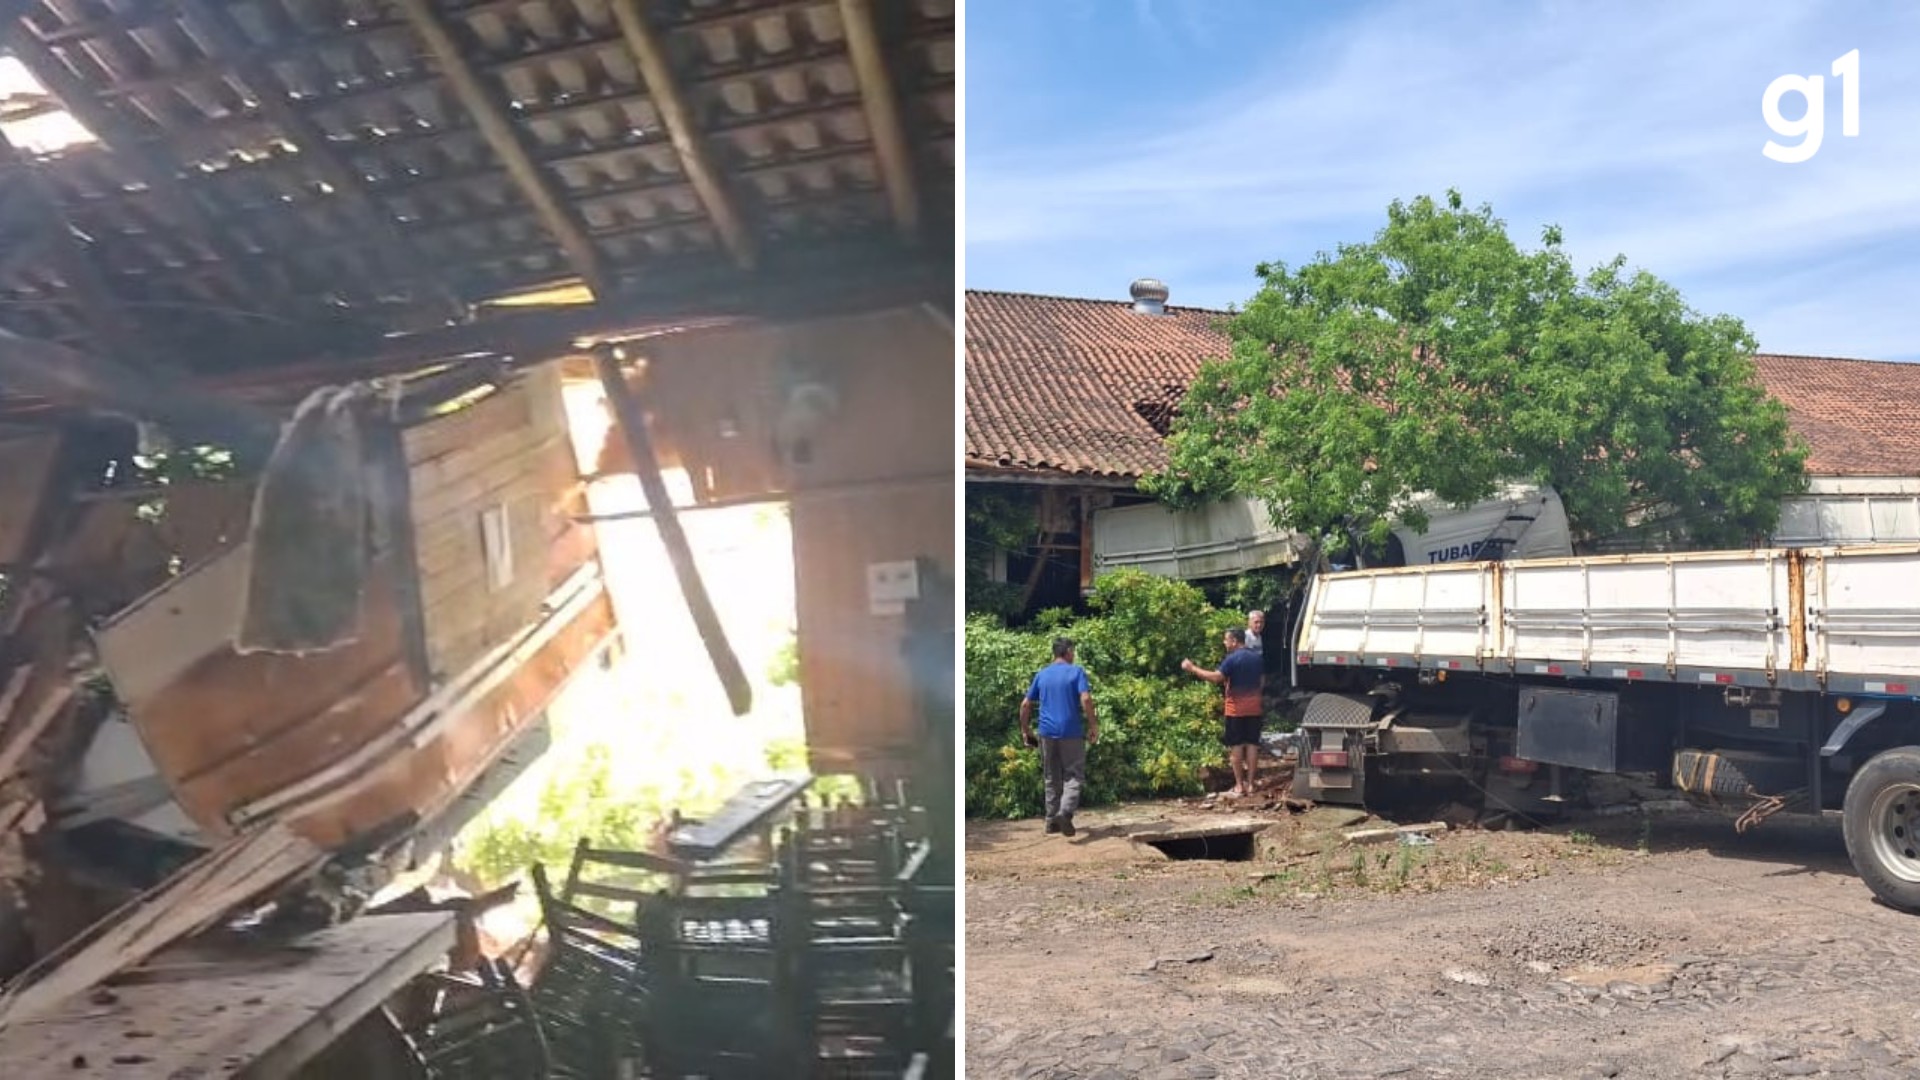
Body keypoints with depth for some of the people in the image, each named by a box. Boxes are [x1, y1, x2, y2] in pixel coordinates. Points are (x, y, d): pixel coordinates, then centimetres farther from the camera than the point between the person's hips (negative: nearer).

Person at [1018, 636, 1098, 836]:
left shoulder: (1042, 674, 10)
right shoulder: (1077, 671, -2)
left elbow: (1025, 704, 9)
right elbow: (1086, 699, -15)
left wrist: (1025, 730, 19)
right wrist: (1093, 726, -8)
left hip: (1047, 733, 4)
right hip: (1071, 732, -4)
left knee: (1052, 779, 14)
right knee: (1073, 776, 1)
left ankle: (1052, 820, 15)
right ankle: (1065, 812, -21)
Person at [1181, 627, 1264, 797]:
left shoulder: (1232, 659, -14)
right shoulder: (1257, 657, 8)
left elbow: (1216, 677, -23)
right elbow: (1262, 680, 15)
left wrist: (1193, 668, -18)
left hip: (1236, 708, -6)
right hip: (1253, 708, 6)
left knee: (1236, 745, 1)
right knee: (1252, 744, 6)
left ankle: (1239, 785, 2)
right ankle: (1250, 784, 8)